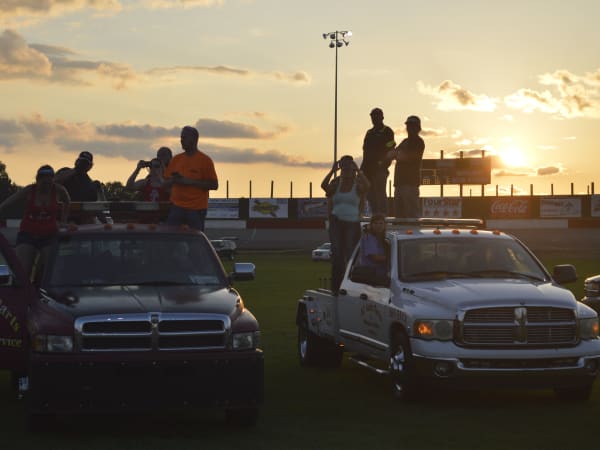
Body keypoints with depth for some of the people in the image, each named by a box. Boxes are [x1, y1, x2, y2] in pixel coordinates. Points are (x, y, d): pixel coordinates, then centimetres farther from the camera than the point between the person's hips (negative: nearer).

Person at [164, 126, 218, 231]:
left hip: (196, 210, -4)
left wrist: (190, 182, -14)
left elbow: (214, 185, -6)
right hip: (176, 207, 4)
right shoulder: (176, 159, 13)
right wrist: (174, 180, -7)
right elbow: (167, 183, 18)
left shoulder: (205, 160, -1)